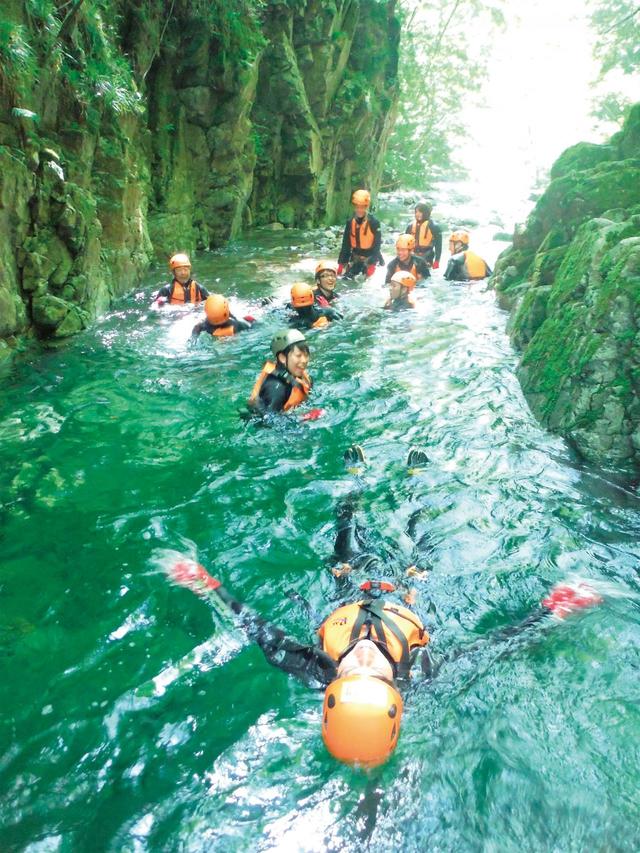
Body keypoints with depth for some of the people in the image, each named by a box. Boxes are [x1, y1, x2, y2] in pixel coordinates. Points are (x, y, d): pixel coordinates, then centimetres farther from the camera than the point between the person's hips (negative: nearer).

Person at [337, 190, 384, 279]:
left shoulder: (373, 222, -14)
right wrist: (341, 263, 1)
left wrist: (372, 264, -20)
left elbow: (377, 244, -13)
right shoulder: (350, 222, -1)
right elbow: (346, 244, 5)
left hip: (369, 258, -4)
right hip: (355, 258, 4)